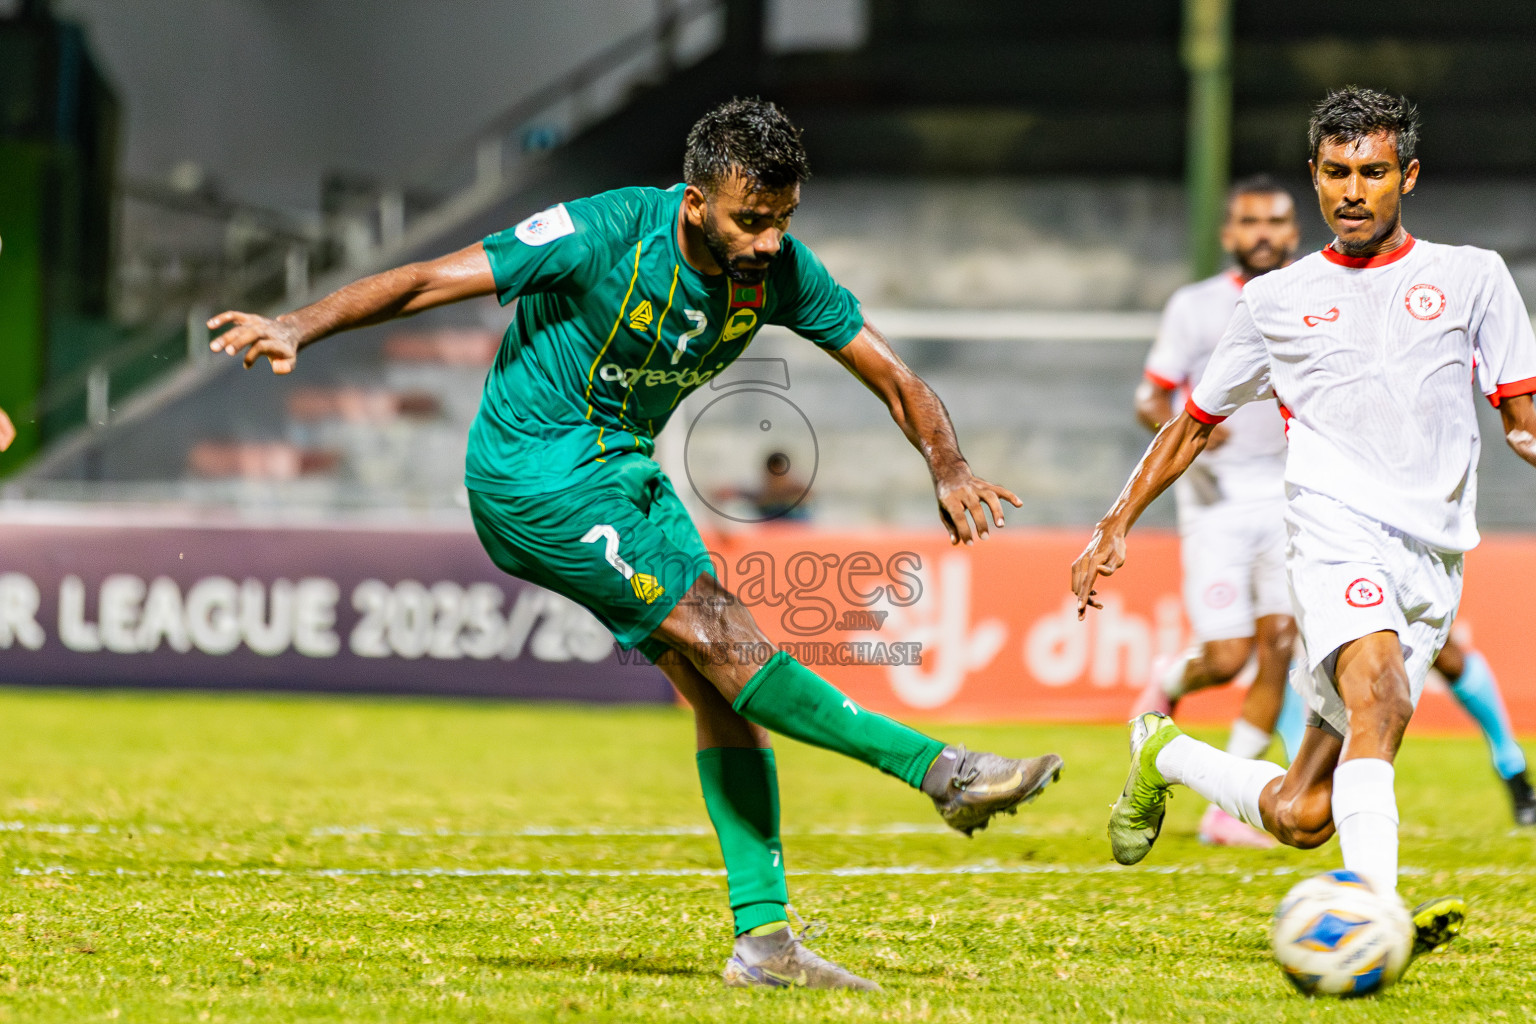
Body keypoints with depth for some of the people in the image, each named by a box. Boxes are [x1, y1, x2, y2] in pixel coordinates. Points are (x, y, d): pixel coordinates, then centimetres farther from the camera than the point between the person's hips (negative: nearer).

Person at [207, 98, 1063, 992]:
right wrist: (300, 329, -27)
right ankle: (940, 769, -18)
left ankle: (763, 935, -4)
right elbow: (427, 281, -19)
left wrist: (948, 466, -20)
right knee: (721, 637, -19)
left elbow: (891, 375, -1)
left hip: (625, 466, 7)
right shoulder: (605, 236, -23)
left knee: (720, 689, -4)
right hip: (536, 470, -7)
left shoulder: (780, 271, -7)